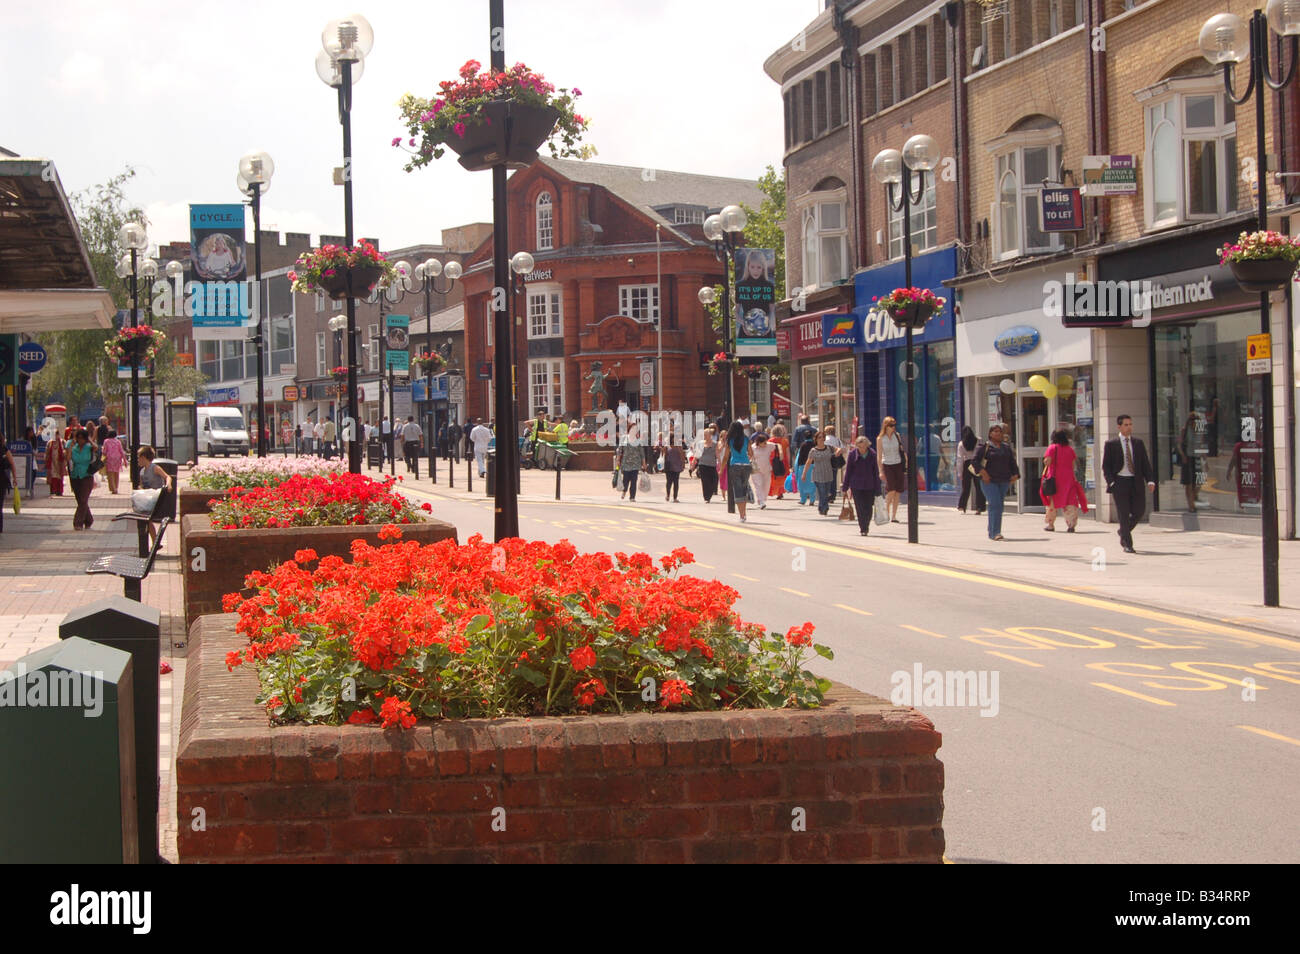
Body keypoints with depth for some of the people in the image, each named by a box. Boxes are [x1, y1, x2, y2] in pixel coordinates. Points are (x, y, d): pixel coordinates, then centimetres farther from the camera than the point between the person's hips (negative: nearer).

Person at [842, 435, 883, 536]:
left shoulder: (872, 454, 0)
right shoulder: (852, 454, -2)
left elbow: (876, 472, 5)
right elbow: (848, 471, 3)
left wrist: (877, 489, 3)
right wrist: (845, 487, 3)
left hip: (869, 485, 1)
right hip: (856, 486, -1)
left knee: (868, 508, 3)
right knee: (860, 508, -6)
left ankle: (866, 527, 24)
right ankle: (863, 529, 0)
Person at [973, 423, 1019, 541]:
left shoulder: (1006, 447, 15)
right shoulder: (985, 446, -1)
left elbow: (1012, 462, 19)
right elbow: (975, 461, -5)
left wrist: (1015, 475, 5)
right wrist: (983, 472, -16)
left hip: (1004, 481, 6)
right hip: (989, 481, -5)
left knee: (999, 506, 9)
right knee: (995, 505, -16)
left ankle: (991, 532, 21)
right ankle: (995, 533, -18)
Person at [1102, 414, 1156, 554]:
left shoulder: (1138, 443, 11)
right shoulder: (1111, 444, 1)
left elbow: (1145, 463, 10)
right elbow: (1105, 466, 1)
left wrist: (1150, 480, -3)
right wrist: (1111, 482, -12)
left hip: (1136, 482, 4)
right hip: (1120, 482, -4)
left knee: (1139, 511, 3)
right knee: (1124, 514, -4)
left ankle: (1123, 532, 29)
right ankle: (1127, 544, 3)